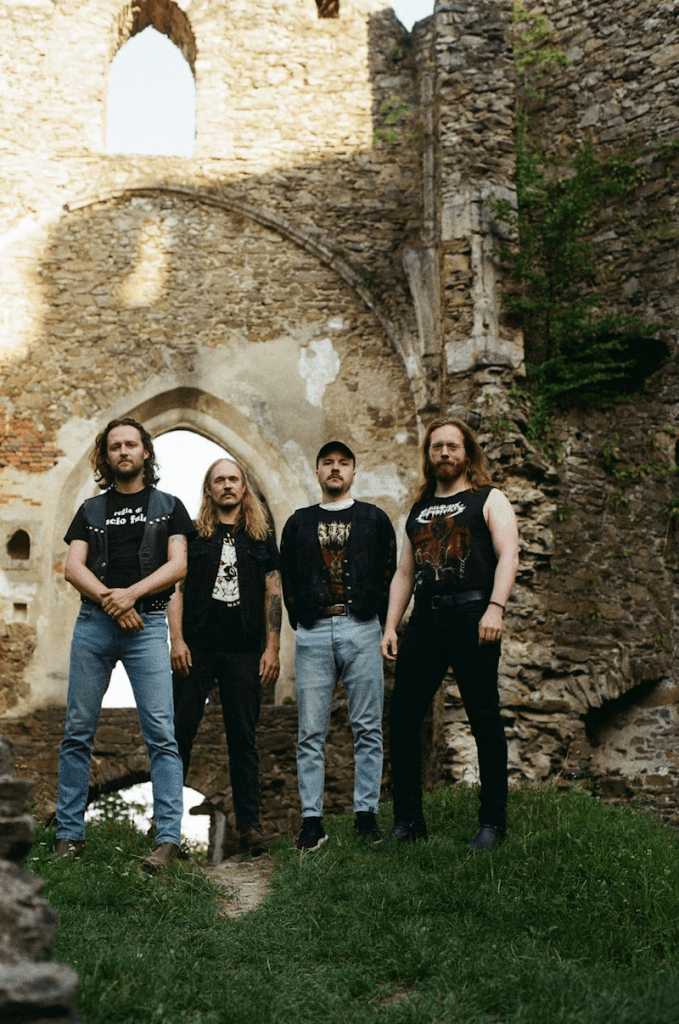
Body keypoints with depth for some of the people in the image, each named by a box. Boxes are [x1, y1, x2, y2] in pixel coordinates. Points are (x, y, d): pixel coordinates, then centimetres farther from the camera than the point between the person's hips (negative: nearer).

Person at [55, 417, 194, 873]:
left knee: (161, 733, -9)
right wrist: (109, 600, -11)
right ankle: (70, 834, 11)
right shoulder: (91, 510, 17)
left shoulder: (168, 506, 12)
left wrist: (131, 594, -13)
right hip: (93, 624, 3)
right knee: (78, 732, 3)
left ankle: (169, 839, -9)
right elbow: (73, 567, 5)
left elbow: (177, 565, 0)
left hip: (147, 623, -2)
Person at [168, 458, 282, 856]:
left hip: (244, 651, 1)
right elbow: (176, 588, 6)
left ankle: (250, 825, 7)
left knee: (244, 738, 3)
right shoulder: (193, 535, 10)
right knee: (180, 731, -2)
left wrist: (273, 649, 0)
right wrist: (177, 639, -6)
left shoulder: (262, 538, 12)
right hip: (196, 648, 0)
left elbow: (274, 594, 8)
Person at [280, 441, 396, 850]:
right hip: (312, 635, 1)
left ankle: (367, 814, 6)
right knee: (311, 733, -1)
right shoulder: (298, 523, 17)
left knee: (368, 728, 0)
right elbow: (287, 580, 15)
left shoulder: (374, 519, 13)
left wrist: (379, 621, 0)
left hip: (361, 629, -1)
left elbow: (389, 575, 9)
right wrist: (301, 622, 4)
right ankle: (312, 820, 2)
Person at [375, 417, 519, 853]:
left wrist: (495, 608, -21)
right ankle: (408, 821, 9)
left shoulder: (489, 500, 8)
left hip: (472, 617, -5)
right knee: (402, 720, 0)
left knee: (485, 720, -3)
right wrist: (390, 626, 13)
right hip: (425, 621, 5)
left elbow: (508, 555, -6)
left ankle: (492, 821, 6)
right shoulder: (418, 510, 23)